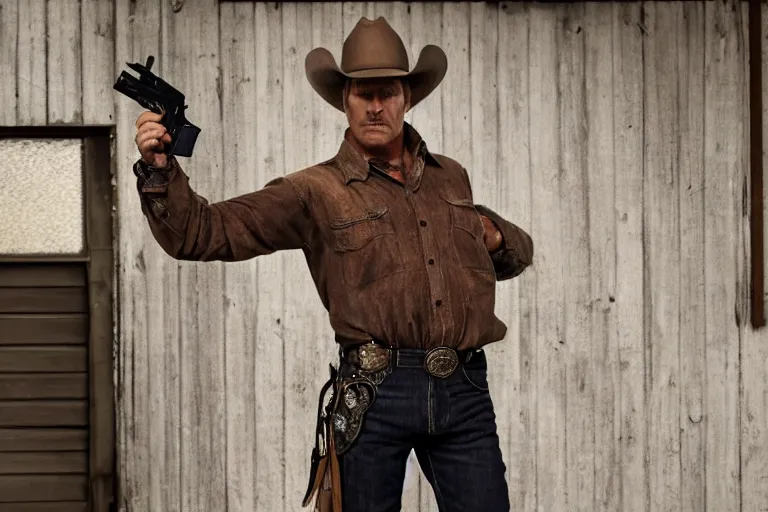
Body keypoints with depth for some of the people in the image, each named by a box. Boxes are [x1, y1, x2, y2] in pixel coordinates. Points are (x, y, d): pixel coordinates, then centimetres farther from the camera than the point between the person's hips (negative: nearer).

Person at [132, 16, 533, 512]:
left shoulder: (451, 178, 18)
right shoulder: (316, 191, 5)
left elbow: (515, 255, 34)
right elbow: (203, 233, -2)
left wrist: (498, 237, 11)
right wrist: (160, 169, -17)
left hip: (465, 392, 3)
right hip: (375, 394, -3)